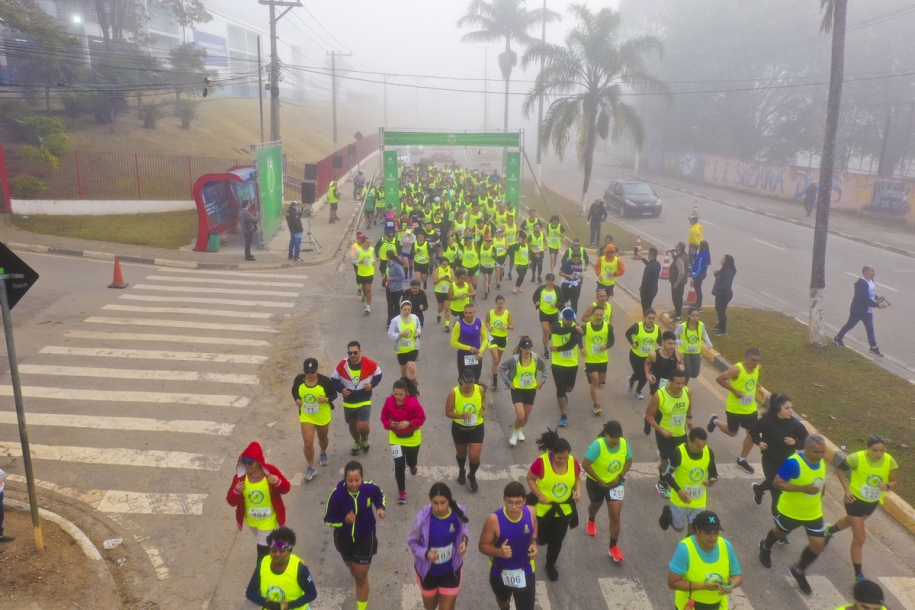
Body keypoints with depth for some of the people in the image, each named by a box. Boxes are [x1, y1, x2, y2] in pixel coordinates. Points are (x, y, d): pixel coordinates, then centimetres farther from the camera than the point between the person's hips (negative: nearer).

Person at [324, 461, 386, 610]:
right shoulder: (336, 494, -29)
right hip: (344, 538, 1)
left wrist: (380, 508, -17)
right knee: (350, 565, 30)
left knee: (361, 577, 2)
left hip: (365, 537, -1)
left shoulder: (370, 488, -24)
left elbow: (380, 496, 2)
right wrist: (344, 520, -36)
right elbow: (328, 518, -17)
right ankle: (355, 572, 68)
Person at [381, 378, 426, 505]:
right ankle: (401, 491, 14)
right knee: (399, 465, -3)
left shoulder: (413, 402, -24)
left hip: (412, 437, -1)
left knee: (411, 461, 18)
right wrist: (389, 424, -25)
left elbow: (421, 418, -16)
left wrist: (409, 423, -32)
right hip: (396, 438, 1)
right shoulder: (389, 401, -16)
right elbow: (384, 417, -4)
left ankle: (412, 465, 58)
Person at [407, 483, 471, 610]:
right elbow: (412, 541, -12)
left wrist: (464, 539, -18)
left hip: (451, 569, 1)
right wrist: (425, 553, -29)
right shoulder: (422, 518, -28)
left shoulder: (459, 512, -20)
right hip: (428, 569, -1)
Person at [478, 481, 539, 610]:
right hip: (500, 572, 0)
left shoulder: (531, 512, -21)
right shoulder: (494, 520, -31)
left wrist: (533, 543, -14)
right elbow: (483, 545, -19)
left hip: (525, 571, 1)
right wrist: (499, 552, -38)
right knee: (503, 599, 30)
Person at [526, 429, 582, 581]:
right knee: (542, 539, 8)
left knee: (557, 540, 15)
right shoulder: (541, 462, -27)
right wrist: (539, 495, -25)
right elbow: (530, 479, -13)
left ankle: (550, 565, 42)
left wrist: (578, 490, -17)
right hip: (542, 508, -3)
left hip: (564, 509, 3)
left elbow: (577, 479, 3)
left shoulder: (573, 462, -15)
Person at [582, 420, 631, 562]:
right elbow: (585, 464, -28)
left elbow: (629, 461, 0)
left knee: (615, 517, -5)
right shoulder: (597, 445, -31)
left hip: (615, 483, 2)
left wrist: (620, 476, -12)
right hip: (596, 483, -2)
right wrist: (600, 481, -22)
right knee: (596, 505, 27)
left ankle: (613, 547, 11)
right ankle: (591, 521, 63)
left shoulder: (624, 444, -17)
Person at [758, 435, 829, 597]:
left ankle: (799, 571, 27)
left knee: (818, 545, 1)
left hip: (813, 512, 5)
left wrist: (818, 496, 6)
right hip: (791, 510, -5)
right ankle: (765, 547, 56)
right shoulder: (794, 462, -32)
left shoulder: (820, 461, -8)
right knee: (780, 532, 22)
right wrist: (802, 489, -35)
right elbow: (777, 482, -29)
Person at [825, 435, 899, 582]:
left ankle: (829, 530, 65)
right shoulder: (857, 458, -28)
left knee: (851, 521, 33)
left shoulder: (889, 461, -18)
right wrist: (847, 489, -19)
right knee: (859, 538, -4)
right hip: (855, 500, -5)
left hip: (873, 502, 5)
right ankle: (858, 574, 11)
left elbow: (894, 481, -7)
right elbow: (840, 470, -12)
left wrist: (887, 485, -30)